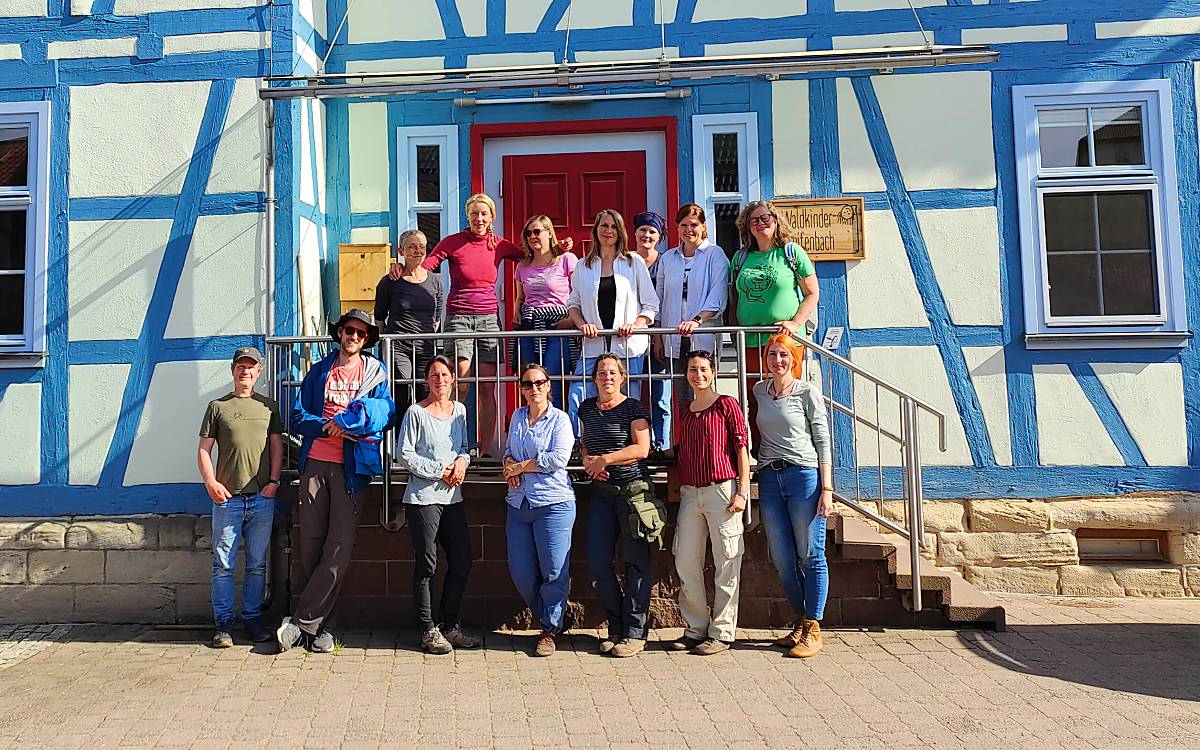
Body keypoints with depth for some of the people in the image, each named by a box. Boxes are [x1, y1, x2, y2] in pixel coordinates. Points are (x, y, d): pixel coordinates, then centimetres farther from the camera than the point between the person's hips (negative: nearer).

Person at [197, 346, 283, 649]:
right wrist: (210, 482, -8)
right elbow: (204, 449, 6)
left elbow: (277, 446, 11)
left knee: (257, 564, 7)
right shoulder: (217, 406, 9)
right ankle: (224, 624, 9)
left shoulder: (269, 406, 13)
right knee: (223, 564, 1)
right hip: (227, 498, -1)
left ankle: (253, 619, 17)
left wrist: (274, 481, -2)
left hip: (262, 498, 1)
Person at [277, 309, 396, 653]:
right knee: (310, 544, 2)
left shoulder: (375, 373, 11)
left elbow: (385, 412, -3)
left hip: (352, 467, -2)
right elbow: (298, 417, 10)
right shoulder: (318, 372, 16)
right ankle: (315, 624, 13)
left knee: (339, 548, -8)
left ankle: (301, 621, 2)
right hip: (315, 463, 2)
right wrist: (328, 427, -8)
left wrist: (343, 421, -11)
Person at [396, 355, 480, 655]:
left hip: (453, 496, 6)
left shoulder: (460, 409, 11)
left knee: (462, 560, 7)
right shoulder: (416, 412, -6)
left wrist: (462, 460, -3)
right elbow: (405, 455, -8)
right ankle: (428, 631, 12)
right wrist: (440, 471, -12)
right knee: (426, 564, 0)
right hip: (423, 496, -6)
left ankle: (449, 626, 21)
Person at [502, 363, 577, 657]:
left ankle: (550, 630, 16)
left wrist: (521, 466, -8)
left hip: (553, 503, -6)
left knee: (553, 572, -2)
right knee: (520, 572, 6)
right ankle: (547, 618, 28)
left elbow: (558, 458, -14)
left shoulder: (559, 419, -3)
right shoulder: (517, 417, 14)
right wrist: (509, 465, 3)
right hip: (518, 503, 6)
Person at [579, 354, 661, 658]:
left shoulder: (633, 408, -3)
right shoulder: (587, 409, 13)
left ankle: (635, 632, 9)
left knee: (635, 562, 0)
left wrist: (605, 459, -13)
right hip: (601, 493, 5)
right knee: (597, 563, 1)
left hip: (634, 491, -5)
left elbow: (642, 448, -12)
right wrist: (588, 462, 3)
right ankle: (616, 627, 18)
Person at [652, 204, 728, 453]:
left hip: (703, 339, -4)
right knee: (681, 399, 5)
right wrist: (657, 337, 12)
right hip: (674, 341, 4)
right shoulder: (667, 258, 15)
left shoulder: (715, 255, 2)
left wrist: (698, 320, -22)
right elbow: (659, 300, 18)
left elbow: (717, 297, -7)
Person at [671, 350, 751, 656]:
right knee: (685, 563, 6)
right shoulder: (683, 412, 16)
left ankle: (722, 633, 10)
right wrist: (675, 488, 13)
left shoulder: (727, 405, 0)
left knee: (726, 564, 0)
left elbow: (741, 449, -4)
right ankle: (697, 628, 19)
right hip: (690, 493, 6)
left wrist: (742, 491, -10)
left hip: (722, 490, -6)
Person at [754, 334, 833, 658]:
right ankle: (800, 622, 23)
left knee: (811, 556, -1)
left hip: (803, 476, -5)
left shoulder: (808, 392, 0)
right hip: (769, 479, 5)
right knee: (782, 560, 6)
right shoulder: (759, 390, 14)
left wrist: (826, 488, -8)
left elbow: (823, 441, -1)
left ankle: (812, 629, 8)